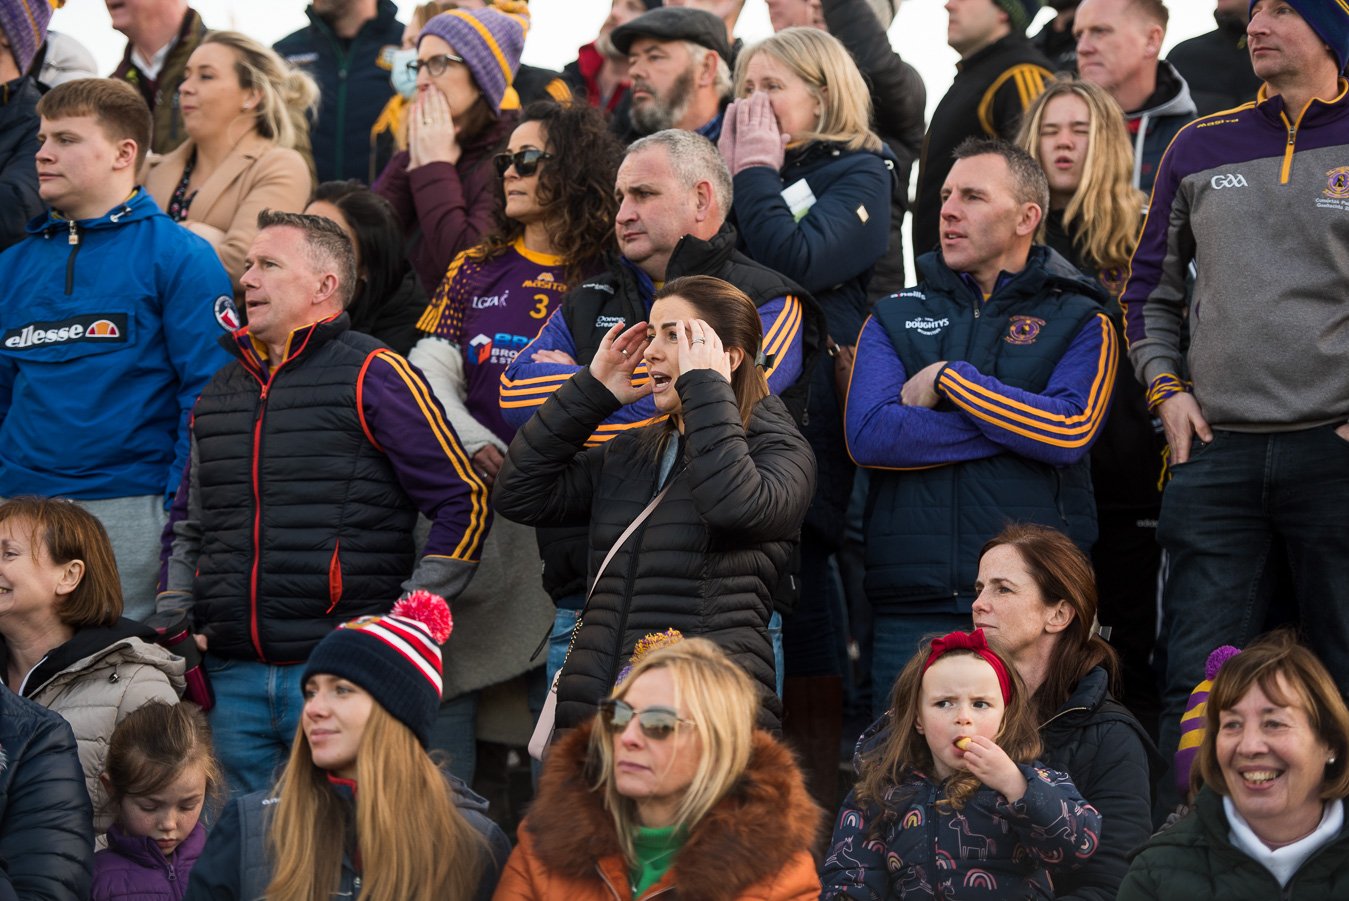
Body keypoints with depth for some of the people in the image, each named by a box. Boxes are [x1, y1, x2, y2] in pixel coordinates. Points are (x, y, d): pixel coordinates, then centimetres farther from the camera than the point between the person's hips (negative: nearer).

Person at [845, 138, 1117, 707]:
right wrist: (1014, 425, -6)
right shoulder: (896, 318, 16)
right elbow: (868, 435, -3)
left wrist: (948, 379, -4)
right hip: (912, 602, 2)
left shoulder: (1078, 321, 10)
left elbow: (1070, 433, -10)